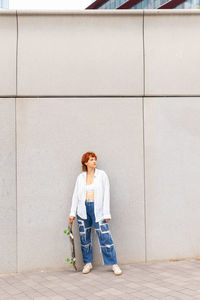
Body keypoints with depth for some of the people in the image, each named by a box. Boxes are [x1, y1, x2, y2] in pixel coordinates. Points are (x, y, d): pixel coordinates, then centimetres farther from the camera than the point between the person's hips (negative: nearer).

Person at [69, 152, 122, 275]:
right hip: (83, 209, 3)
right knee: (84, 237, 8)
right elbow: (76, 195, 10)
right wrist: (72, 213, 5)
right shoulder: (80, 177, 8)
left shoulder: (102, 175, 1)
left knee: (105, 236, -7)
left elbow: (106, 195, -2)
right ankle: (88, 263, 23)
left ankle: (114, 264, 1)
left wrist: (106, 213, -7)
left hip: (98, 209, -3)